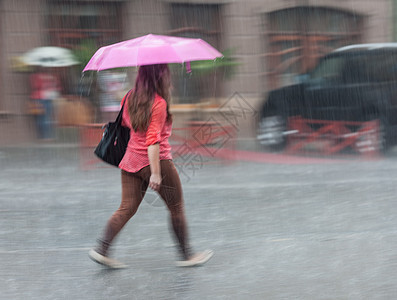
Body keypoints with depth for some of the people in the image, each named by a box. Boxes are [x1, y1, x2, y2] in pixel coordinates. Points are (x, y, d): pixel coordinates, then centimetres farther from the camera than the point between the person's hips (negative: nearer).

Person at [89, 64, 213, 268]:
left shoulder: (129, 98, 5)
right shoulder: (159, 103, -17)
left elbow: (122, 123, 17)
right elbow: (153, 140, -22)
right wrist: (155, 173, -22)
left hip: (130, 162, 7)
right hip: (157, 161, -7)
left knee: (127, 208, 8)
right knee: (176, 209, 8)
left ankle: (102, 249, -5)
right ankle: (186, 255, 15)